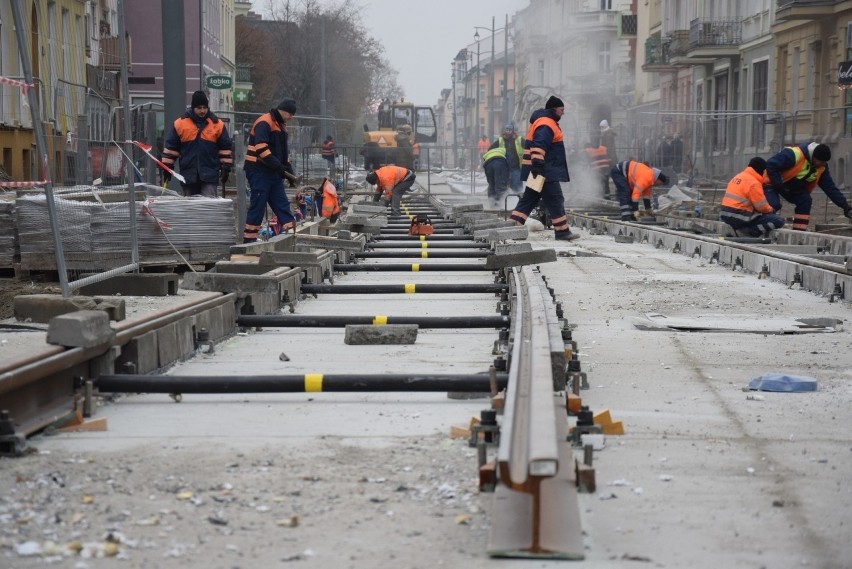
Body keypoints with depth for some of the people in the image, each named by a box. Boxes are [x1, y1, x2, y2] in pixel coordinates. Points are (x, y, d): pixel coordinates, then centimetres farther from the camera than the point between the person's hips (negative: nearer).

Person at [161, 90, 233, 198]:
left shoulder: (218, 124, 4)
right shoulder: (179, 124, 3)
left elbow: (226, 147, 9)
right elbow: (170, 147, 8)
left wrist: (226, 169, 5)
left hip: (209, 176, -1)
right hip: (188, 176, 1)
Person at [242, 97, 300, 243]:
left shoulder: (281, 126, 19)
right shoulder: (264, 122, -13)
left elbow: (284, 151, 26)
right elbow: (261, 147, -23)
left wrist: (289, 171, 16)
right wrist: (277, 165, -24)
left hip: (273, 172, 10)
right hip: (259, 170, -9)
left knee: (281, 202, 5)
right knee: (258, 204, -7)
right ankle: (249, 237, -3)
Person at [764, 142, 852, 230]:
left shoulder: (822, 167, -8)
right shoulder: (794, 155, -34)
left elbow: (830, 187, -4)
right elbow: (771, 165, -32)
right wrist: (779, 185, -31)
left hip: (793, 187, 7)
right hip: (773, 182, -7)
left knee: (805, 202, -12)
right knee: (773, 205, -29)